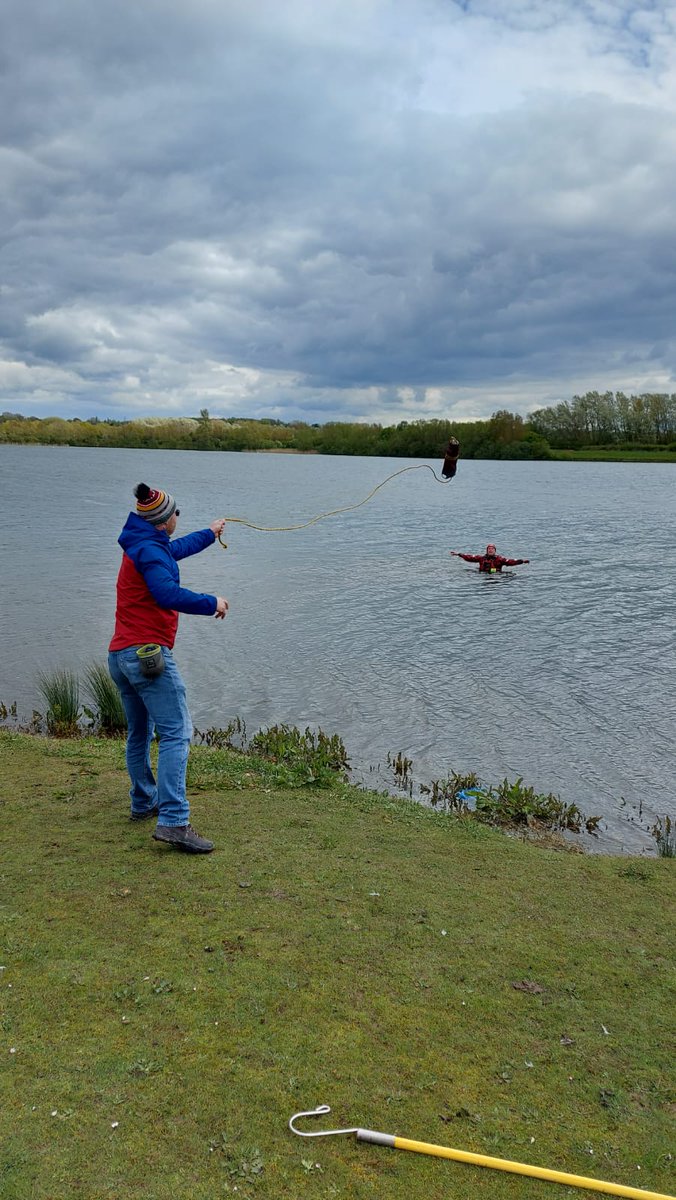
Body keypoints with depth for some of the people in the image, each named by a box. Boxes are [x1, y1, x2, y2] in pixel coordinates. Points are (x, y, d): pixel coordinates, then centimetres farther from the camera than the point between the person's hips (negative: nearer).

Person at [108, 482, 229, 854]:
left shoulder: (142, 544, 19)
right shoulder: (149, 549, -12)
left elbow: (176, 549, 40)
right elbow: (168, 595, -27)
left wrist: (209, 533, 54)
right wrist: (211, 603, -14)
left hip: (119, 655, 11)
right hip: (148, 653, -11)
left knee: (139, 734, 21)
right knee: (175, 734, -15)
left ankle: (143, 802, 33)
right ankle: (173, 821, -22)